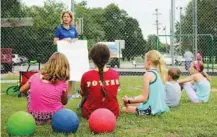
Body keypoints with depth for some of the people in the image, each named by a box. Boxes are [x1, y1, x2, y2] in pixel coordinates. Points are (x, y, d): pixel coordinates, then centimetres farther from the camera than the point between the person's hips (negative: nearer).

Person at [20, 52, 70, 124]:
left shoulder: (35, 77, -7)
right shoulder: (62, 83, -12)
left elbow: (22, 90, 11)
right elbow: (64, 102, 5)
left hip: (34, 116, 0)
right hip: (53, 117, 0)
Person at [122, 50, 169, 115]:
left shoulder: (148, 74, -15)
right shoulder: (159, 74, 9)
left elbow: (144, 98, -17)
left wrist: (129, 100, -7)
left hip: (151, 109, -9)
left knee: (125, 108, 4)